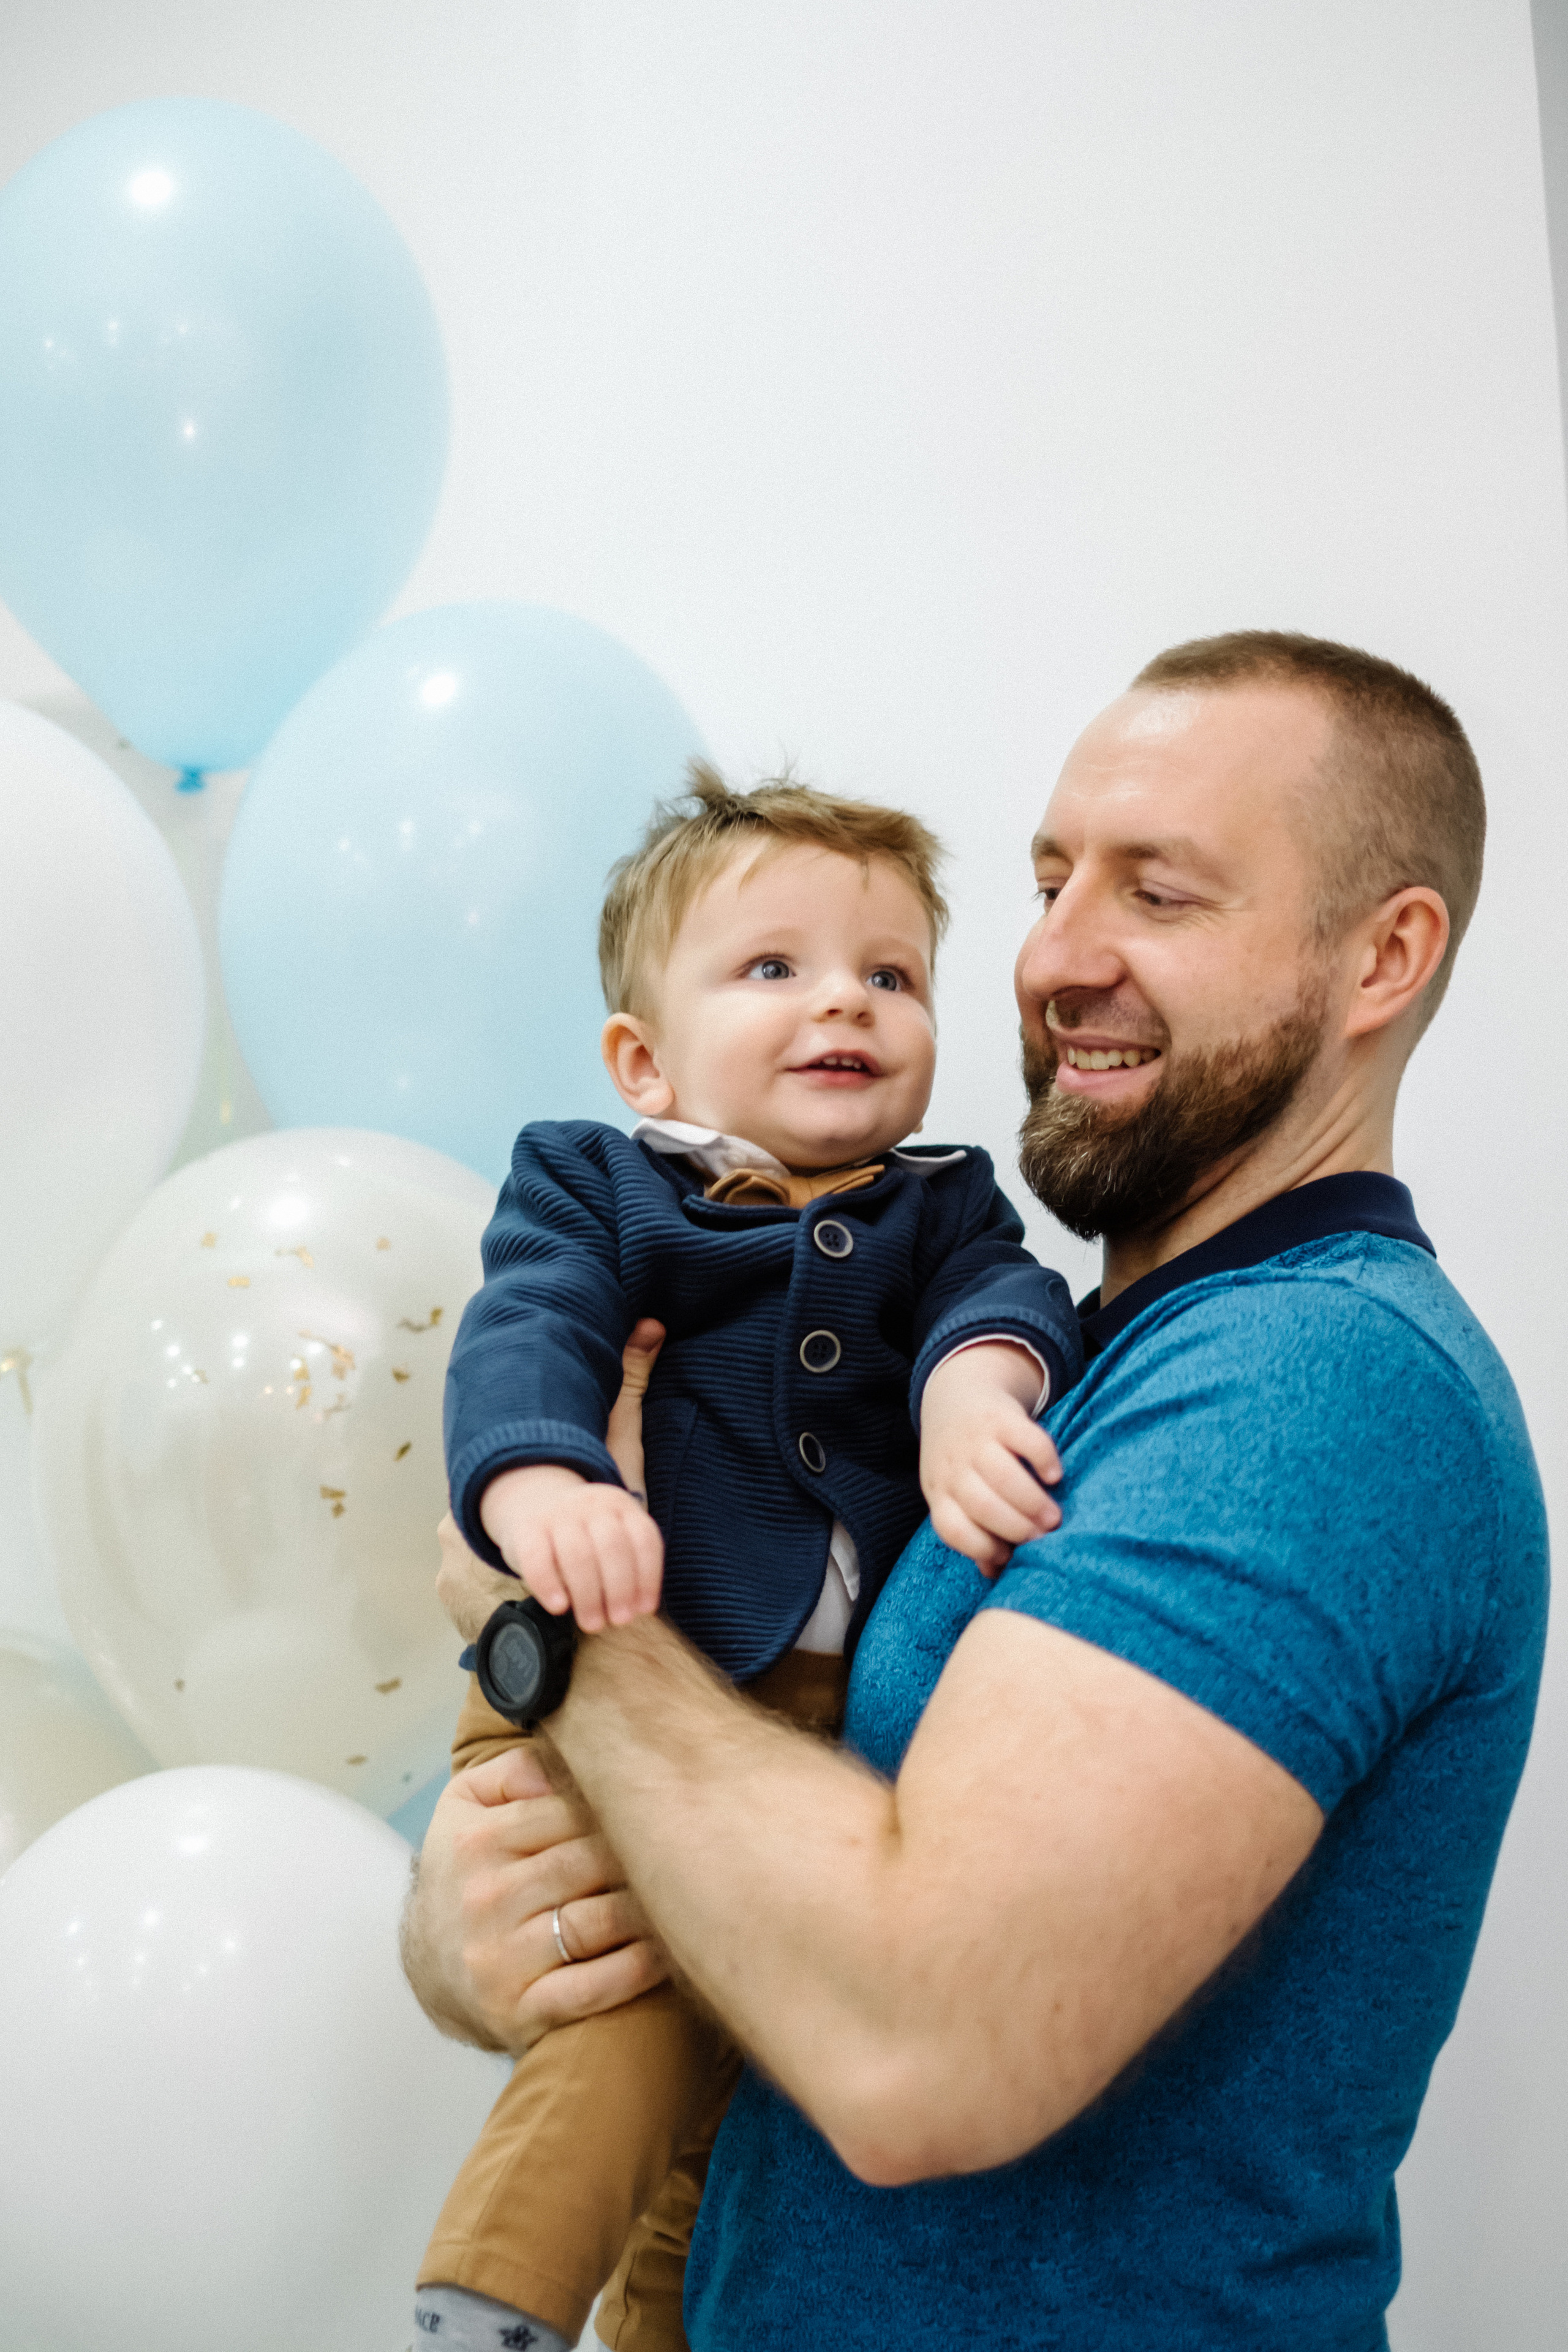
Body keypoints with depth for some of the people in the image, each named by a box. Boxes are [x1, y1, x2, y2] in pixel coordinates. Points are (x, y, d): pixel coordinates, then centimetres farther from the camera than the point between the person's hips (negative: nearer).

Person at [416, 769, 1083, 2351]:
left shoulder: (939, 1207, 11)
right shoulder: (591, 1186, 2)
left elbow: (1001, 1293, -8)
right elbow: (524, 1336, -14)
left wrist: (976, 1380, -33)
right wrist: (536, 1481, -36)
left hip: (848, 1717, 4)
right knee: (653, 1984, -26)